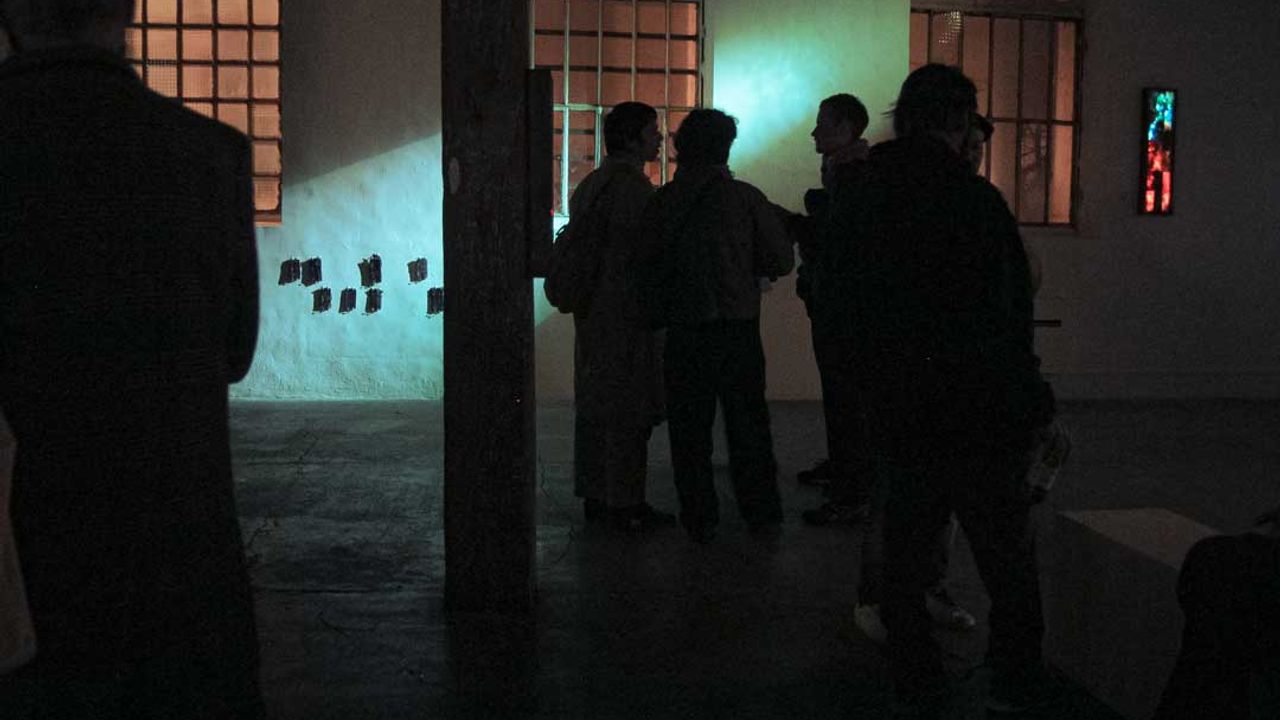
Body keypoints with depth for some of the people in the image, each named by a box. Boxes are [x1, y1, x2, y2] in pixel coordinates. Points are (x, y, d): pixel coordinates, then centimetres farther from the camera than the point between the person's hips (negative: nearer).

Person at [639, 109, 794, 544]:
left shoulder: (661, 203, -3)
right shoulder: (745, 198, -6)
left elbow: (649, 267, 0)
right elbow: (781, 261, -3)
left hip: (684, 331, 0)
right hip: (739, 327, 0)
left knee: (689, 428, 9)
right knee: (747, 424, 12)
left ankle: (700, 519, 12)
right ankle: (762, 513, 19)